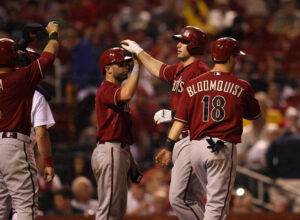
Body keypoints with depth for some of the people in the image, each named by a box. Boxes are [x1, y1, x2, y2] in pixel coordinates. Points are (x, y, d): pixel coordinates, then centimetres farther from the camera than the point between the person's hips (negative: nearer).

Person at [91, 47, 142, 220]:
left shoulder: (116, 91, 22)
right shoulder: (106, 90, -10)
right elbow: (127, 94, -34)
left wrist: (130, 160, 24)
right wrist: (137, 66, -25)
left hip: (119, 152, 11)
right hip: (109, 152, -11)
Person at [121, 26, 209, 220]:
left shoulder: (200, 70, -12)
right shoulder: (179, 69, 17)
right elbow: (160, 70, 39)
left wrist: (173, 114, -18)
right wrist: (138, 51, 46)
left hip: (193, 139, -10)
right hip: (180, 140, 10)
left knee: (179, 197, -16)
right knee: (188, 197, 10)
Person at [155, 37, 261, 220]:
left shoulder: (193, 85, 8)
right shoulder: (242, 87, 1)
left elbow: (181, 119, 4)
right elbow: (255, 114, 17)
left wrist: (169, 147, 8)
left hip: (196, 148, 4)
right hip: (223, 149, -4)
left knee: (212, 199, 20)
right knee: (217, 205, -4)